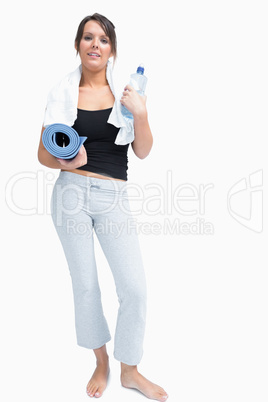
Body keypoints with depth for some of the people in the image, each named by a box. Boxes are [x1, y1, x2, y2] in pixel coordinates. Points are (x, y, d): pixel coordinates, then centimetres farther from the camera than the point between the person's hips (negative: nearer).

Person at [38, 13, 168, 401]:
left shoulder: (125, 90, 4)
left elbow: (143, 151, 1)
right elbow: (43, 153, 8)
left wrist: (141, 114, -16)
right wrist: (64, 162, -13)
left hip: (114, 198, 0)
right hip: (71, 194, 0)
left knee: (135, 287, -3)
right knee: (85, 284, 9)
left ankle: (130, 370, 22)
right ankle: (101, 363, 32)